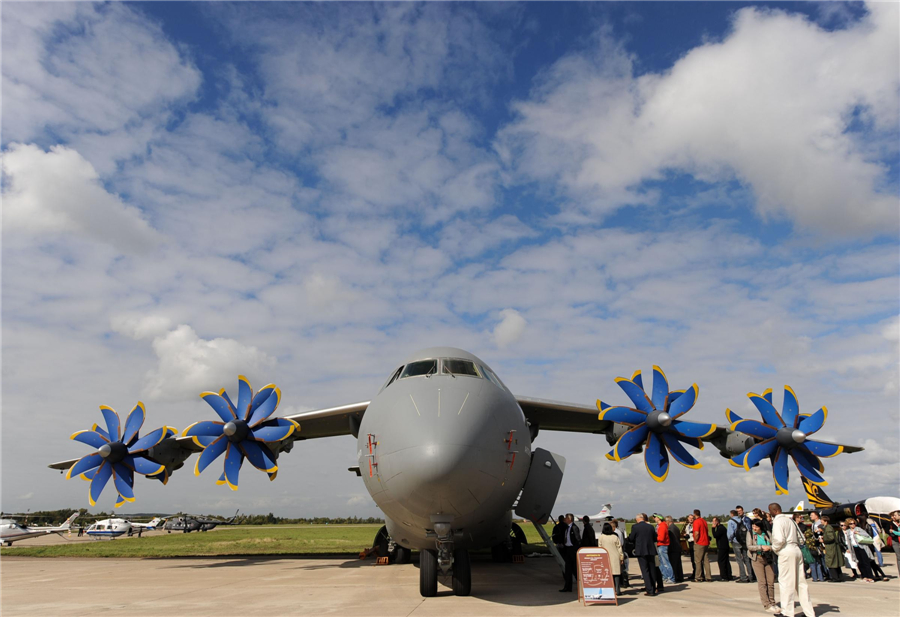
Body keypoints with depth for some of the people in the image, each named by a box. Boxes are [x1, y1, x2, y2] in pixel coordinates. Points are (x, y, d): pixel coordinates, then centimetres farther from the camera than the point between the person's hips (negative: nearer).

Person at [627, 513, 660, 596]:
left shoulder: (635, 527, -8)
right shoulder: (650, 526, 4)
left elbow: (631, 539, -6)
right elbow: (655, 538, 9)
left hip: (641, 551, -4)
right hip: (651, 551, 4)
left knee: (645, 570, -1)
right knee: (652, 570, 14)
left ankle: (650, 590, -5)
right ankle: (653, 588, 22)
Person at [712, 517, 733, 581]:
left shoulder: (720, 528, -16)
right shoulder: (721, 527, 17)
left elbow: (715, 535, -24)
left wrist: (713, 528, -18)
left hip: (722, 548, -10)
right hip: (725, 547, 10)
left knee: (721, 562, -7)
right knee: (726, 562, 12)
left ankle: (724, 576, -7)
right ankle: (729, 576, 16)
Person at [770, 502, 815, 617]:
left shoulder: (778, 521, -9)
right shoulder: (790, 519, 16)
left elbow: (779, 539, -20)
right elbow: (801, 538, 19)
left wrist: (774, 548, -3)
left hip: (786, 552, -8)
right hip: (796, 550, 8)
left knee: (785, 582, -1)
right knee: (800, 582, 12)